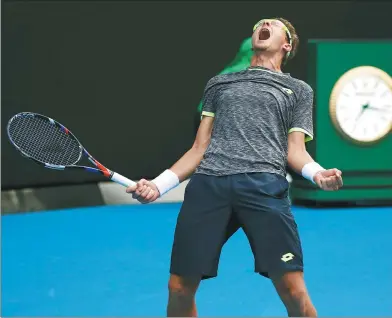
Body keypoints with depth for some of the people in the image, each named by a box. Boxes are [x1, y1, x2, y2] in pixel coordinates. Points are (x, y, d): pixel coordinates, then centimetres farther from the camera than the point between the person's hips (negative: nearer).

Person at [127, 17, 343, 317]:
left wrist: (318, 173, -10)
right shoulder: (219, 83, 29)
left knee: (293, 290, -15)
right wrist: (158, 185, 11)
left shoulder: (299, 89, 24)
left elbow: (295, 150, 13)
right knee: (179, 289, -3)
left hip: (264, 184, -2)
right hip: (208, 183, 2)